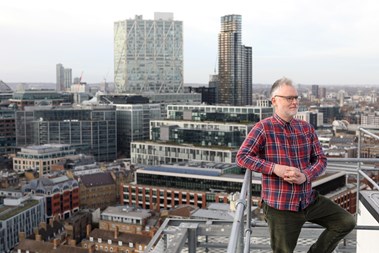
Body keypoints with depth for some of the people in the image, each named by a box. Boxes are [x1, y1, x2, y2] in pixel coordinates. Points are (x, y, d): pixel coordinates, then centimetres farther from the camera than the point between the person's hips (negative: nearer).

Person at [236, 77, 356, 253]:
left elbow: (321, 159, 7)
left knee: (347, 222, 3)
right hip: (279, 205, -5)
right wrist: (274, 168, -22)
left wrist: (306, 175, -14)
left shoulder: (306, 128, 8)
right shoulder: (263, 128, -8)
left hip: (309, 200, 5)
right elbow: (242, 157, -13)